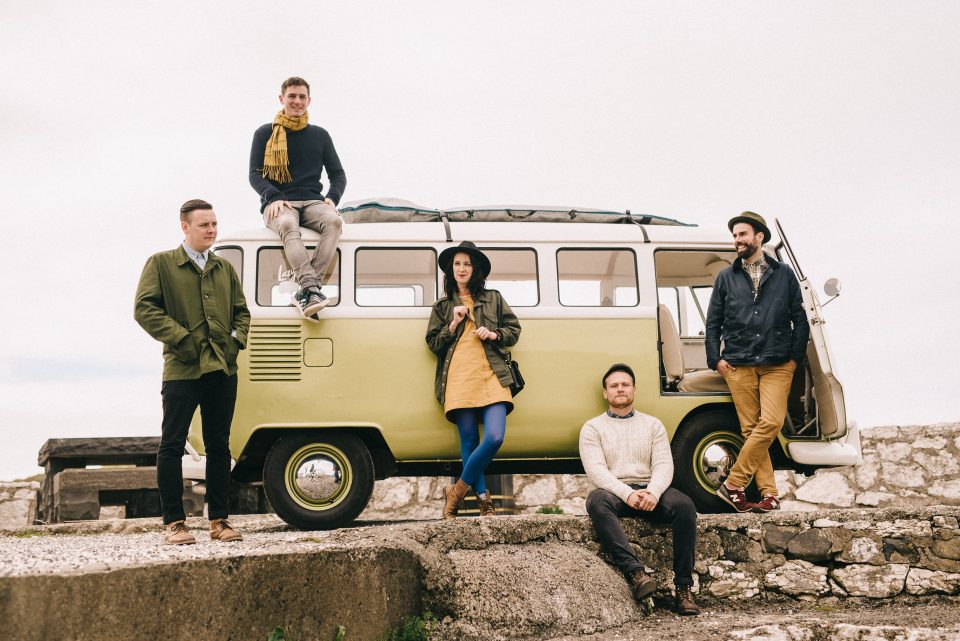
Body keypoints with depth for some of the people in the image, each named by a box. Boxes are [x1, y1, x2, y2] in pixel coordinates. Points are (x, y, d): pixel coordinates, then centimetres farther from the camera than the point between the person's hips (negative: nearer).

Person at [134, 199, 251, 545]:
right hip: (181, 370, -4)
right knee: (172, 447, -2)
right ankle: (174, 522, 6)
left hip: (223, 370, 5)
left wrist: (236, 340, 1)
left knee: (219, 447, 8)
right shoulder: (160, 264, 2)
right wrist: (182, 339, -14)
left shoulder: (225, 268, 17)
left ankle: (218, 519, 15)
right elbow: (144, 309, -7)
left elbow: (242, 311, 20)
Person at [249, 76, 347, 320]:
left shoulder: (320, 135, 19)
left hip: (312, 201, 2)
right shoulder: (265, 134, 12)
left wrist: (332, 197, -4)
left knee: (334, 220, -33)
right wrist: (273, 197, -16)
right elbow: (255, 174, 4)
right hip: (278, 203, -2)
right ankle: (312, 288, -52)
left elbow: (338, 174, 18)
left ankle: (306, 291, -42)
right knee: (287, 225, -39)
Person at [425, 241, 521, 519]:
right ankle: (483, 498, 7)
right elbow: (433, 344, 13)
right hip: (458, 380, 0)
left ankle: (457, 491, -2)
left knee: (494, 438, -16)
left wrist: (494, 334, -2)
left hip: (491, 377, 0)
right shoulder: (442, 306, 18)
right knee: (469, 442, -2)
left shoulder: (493, 299, 16)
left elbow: (514, 330, 17)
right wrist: (453, 324, -1)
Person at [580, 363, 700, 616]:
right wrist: (627, 494, -21)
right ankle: (634, 571, -47)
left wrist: (653, 492, -18)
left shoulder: (653, 424, 18)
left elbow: (664, 464, 4)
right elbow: (596, 469, -4)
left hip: (649, 493, 2)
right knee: (597, 501, -37)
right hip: (613, 493, -2)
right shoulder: (592, 428, 11)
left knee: (684, 505, -29)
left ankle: (683, 586, -28)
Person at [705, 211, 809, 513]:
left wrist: (795, 356, 3)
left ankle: (733, 484, -7)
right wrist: (715, 359, 4)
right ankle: (769, 493, 1)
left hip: (777, 364, -1)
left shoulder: (784, 274, 11)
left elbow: (799, 319, 11)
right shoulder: (726, 277, 13)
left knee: (770, 423, -15)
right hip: (738, 365, 1)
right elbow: (713, 322, 13)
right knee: (751, 428, -3)